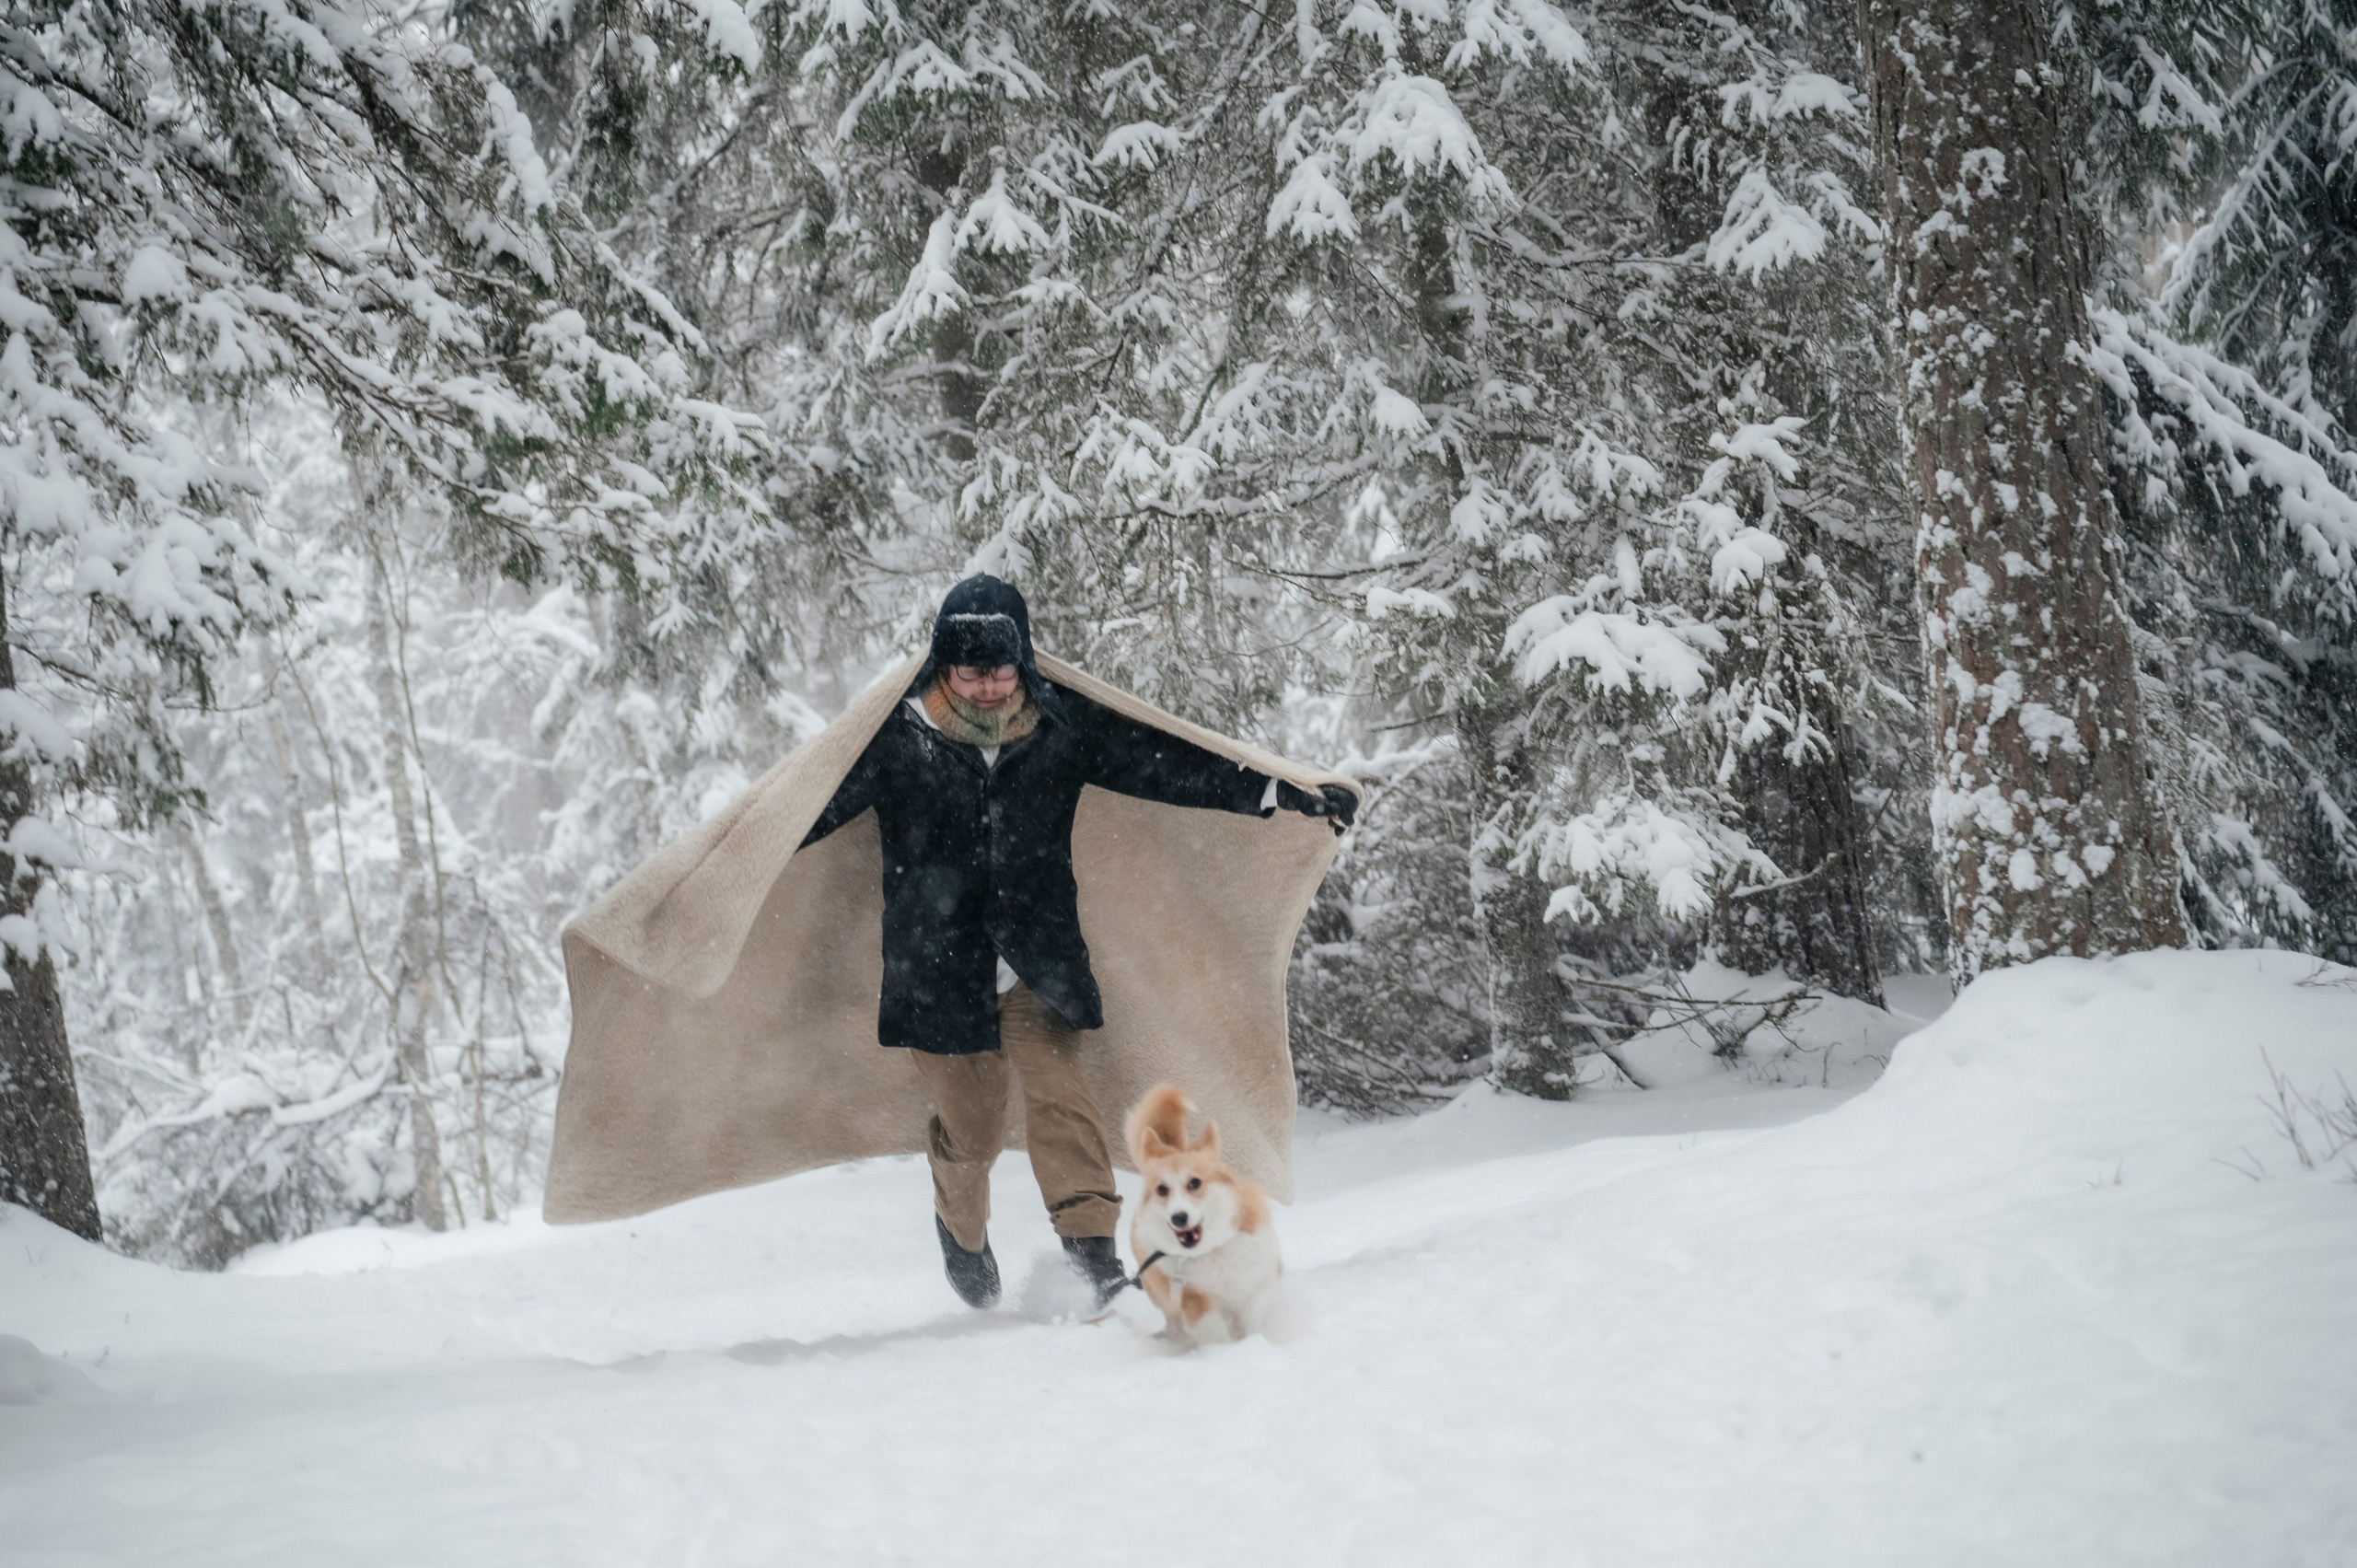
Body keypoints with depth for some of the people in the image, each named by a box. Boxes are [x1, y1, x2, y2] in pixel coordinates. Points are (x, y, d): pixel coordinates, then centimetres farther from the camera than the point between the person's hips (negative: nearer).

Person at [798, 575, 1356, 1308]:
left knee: (1056, 1088, -17)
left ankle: (1094, 1254, -17)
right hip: (939, 970, -1)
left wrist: (1282, 794, 0)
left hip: (1039, 963, 1)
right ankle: (962, 1231, 38)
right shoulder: (896, 737, -8)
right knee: (971, 1128, 6)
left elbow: (1165, 764, 2)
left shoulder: (1062, 725, -2)